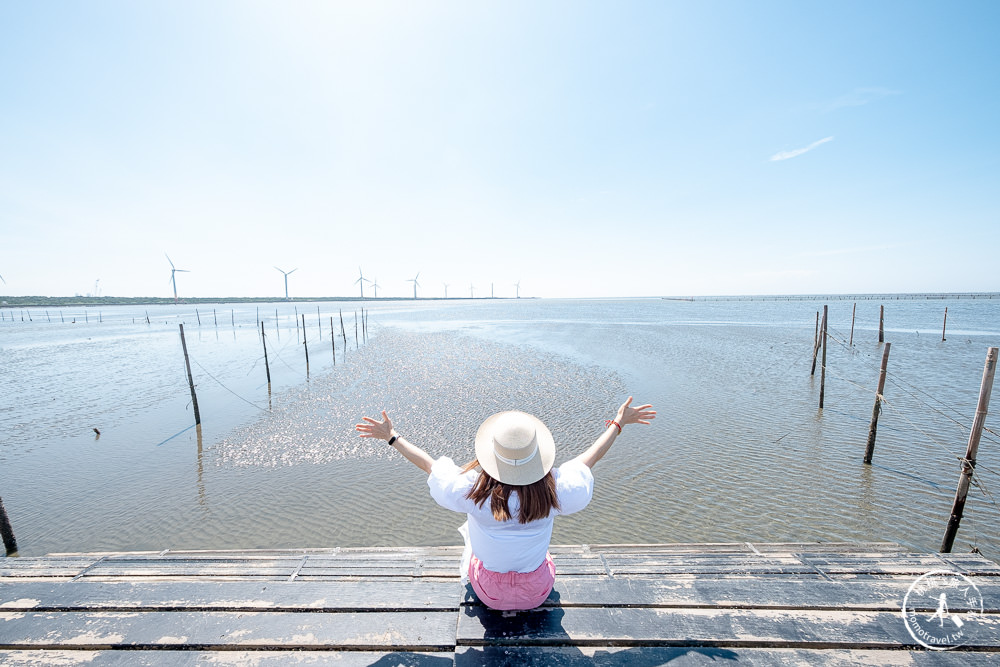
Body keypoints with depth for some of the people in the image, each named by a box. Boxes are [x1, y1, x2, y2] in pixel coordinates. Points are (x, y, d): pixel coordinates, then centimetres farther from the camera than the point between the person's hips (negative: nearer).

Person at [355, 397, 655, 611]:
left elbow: (430, 464, -16)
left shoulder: (473, 490, -32)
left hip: (489, 593, 0)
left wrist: (391, 437, -2)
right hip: (537, 594, 1)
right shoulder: (554, 490, -31)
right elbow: (589, 458, -14)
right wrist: (618, 423, 1)